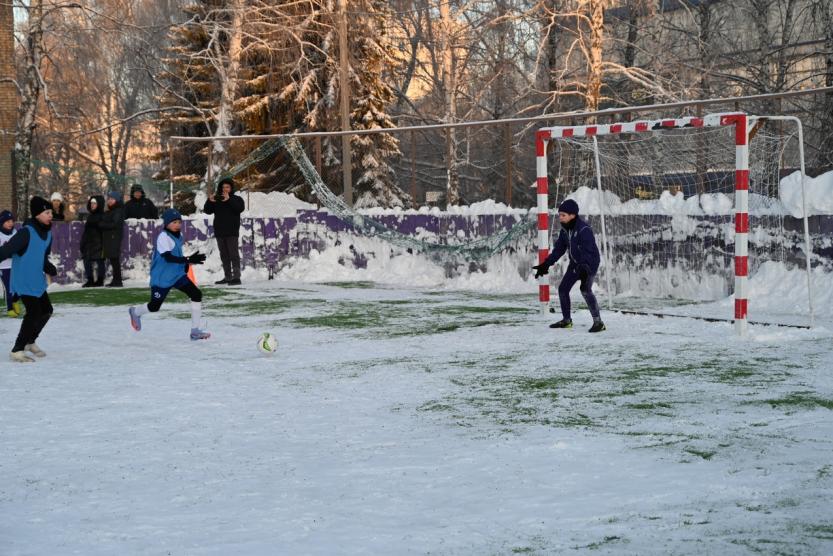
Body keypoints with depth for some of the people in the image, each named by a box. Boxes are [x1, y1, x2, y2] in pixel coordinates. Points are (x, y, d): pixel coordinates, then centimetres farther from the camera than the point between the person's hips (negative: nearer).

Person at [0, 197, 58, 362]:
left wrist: (50, 268, -6)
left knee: (46, 310, 18)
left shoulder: (47, 233, 5)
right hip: (24, 281, -9)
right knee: (34, 313, -11)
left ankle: (29, 342, 37)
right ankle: (17, 351, -2)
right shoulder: (27, 232, -22)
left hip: (38, 281, 9)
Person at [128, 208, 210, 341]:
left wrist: (185, 264, 11)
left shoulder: (179, 235, 5)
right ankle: (135, 312, 42)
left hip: (178, 275, 7)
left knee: (197, 295, -11)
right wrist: (189, 260, -40)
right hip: (161, 278, -7)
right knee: (154, 307, 7)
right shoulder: (163, 237, -21)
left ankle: (195, 331, -6)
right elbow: (168, 257, -32)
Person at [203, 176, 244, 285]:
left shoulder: (236, 199, 2)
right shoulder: (217, 200, 14)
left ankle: (236, 277, -17)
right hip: (220, 232, 6)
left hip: (232, 232, -6)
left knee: (233, 254, -12)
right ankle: (227, 277, 14)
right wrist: (209, 201, -13)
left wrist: (229, 200, -27)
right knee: (224, 255, 9)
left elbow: (240, 208, -18)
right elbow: (207, 211, 6)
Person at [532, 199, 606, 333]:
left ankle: (598, 322, -18)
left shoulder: (584, 230, -26)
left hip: (590, 263, -9)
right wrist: (546, 264, 5)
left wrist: (584, 269, -43)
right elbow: (559, 249, 9)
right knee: (563, 289, 9)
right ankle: (566, 320, 25)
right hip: (575, 263, 9)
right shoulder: (565, 230, 0)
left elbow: (588, 251, -32)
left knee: (585, 289, -24)